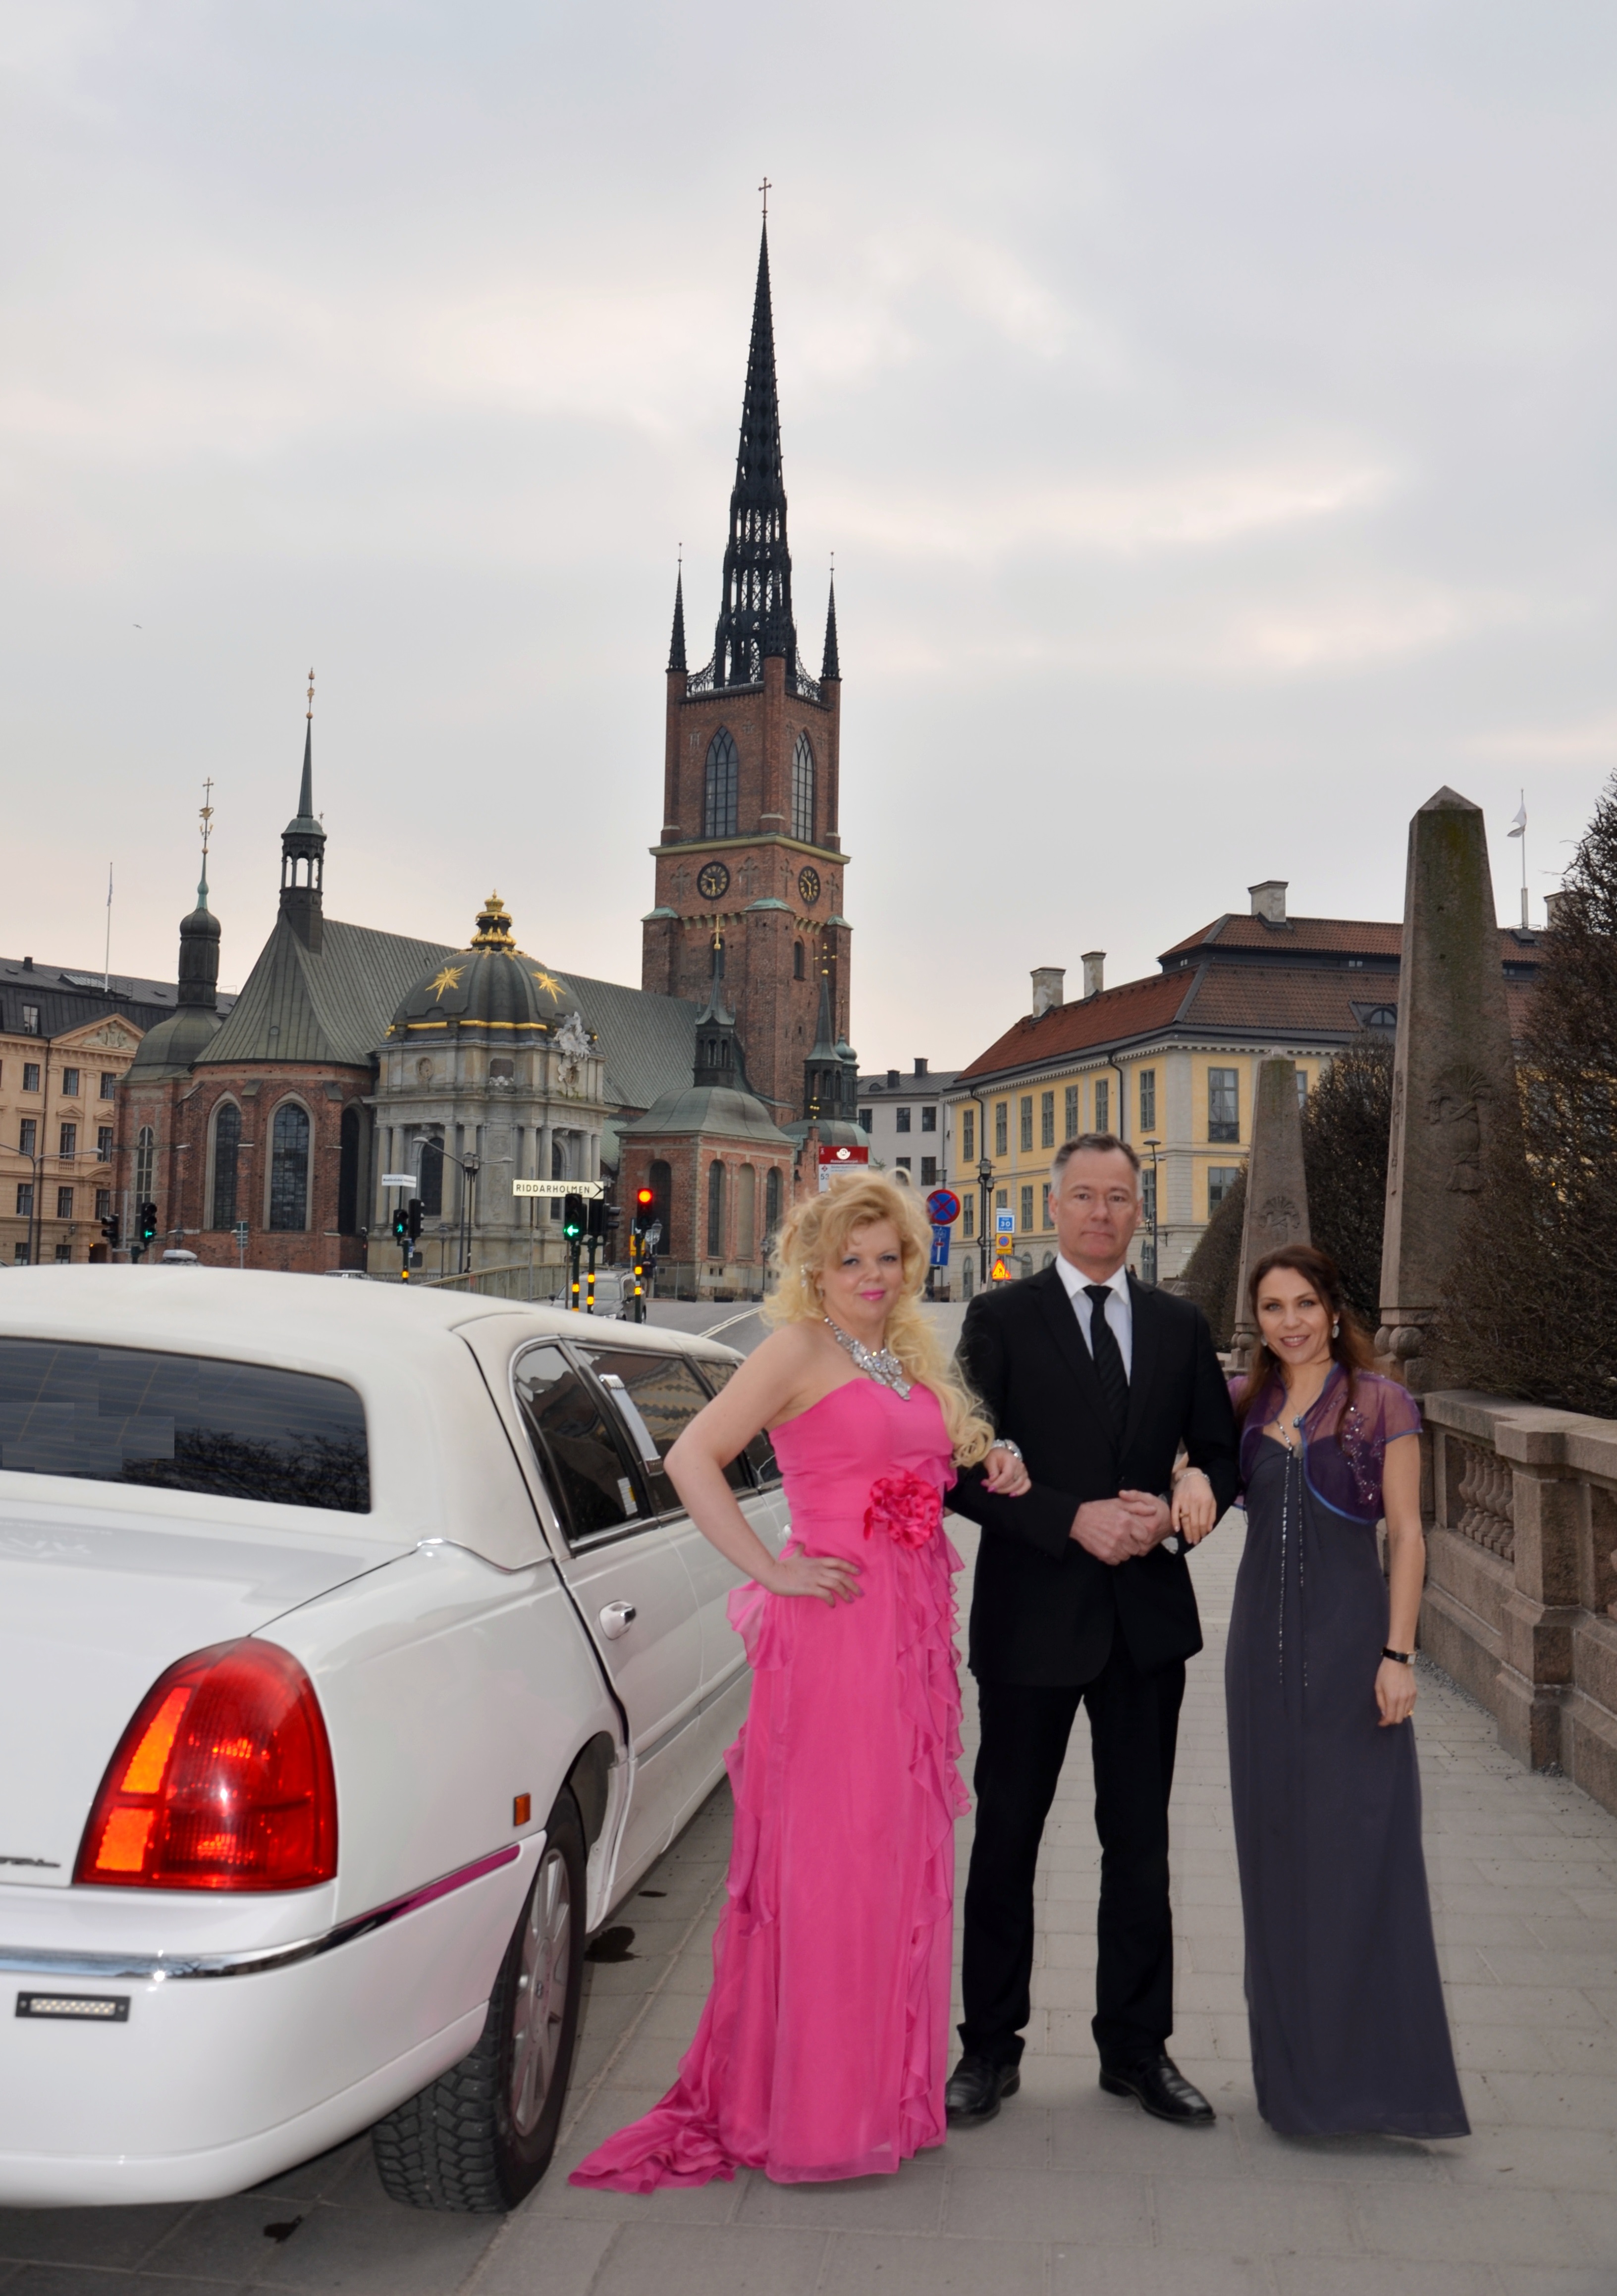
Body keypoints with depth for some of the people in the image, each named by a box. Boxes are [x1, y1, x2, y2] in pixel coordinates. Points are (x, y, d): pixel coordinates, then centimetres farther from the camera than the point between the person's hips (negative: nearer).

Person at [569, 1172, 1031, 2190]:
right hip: (837, 1625, -7)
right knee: (832, 1859, 0)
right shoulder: (801, 1350, -8)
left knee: (902, 1858, 14)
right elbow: (692, 1459, -15)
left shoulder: (916, 1360, 15)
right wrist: (772, 1572, -15)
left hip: (916, 1630, 8)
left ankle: (881, 2087, 29)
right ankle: (814, 2111, 15)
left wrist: (994, 1464, 7)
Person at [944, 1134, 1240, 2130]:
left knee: (1141, 1841, 13)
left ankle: (1137, 2046, 29)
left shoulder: (1181, 1326, 8)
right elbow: (967, 1467, -8)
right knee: (1006, 1836, 9)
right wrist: (1075, 1520, -18)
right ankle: (992, 2047, 24)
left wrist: (1188, 1506, -10)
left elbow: (1221, 1451, 11)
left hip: (1148, 1616, 3)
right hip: (1032, 1614, -3)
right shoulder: (1001, 1319, -3)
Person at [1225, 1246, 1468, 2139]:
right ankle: (1297, 2065, 25)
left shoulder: (1381, 1405, -4)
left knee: (1357, 1843, -1)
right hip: (1263, 1638, 5)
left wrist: (1397, 1652, -11)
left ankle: (1371, 2066, 11)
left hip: (1348, 1637, -4)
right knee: (1276, 1843, 10)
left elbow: (1406, 1534, -6)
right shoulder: (1247, 1405, 8)